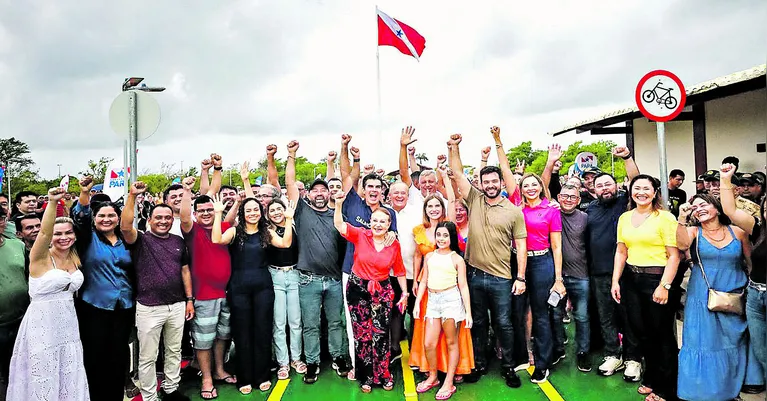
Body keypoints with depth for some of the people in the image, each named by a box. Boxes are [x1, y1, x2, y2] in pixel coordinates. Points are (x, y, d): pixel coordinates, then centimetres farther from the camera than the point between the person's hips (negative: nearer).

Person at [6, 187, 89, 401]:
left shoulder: (75, 258, 7)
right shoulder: (41, 258, -13)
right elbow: (44, 231, -28)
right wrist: (52, 202, -42)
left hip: (68, 325, 5)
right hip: (42, 325, -5)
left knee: (70, 380, 13)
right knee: (43, 381, 6)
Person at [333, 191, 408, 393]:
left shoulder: (394, 244, -4)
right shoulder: (360, 235, -8)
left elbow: (399, 271, 5)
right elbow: (339, 225, -20)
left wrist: (405, 293, 6)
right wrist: (339, 204, -33)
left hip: (382, 291, 0)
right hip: (358, 288, 0)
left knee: (381, 334, 1)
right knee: (362, 333, 7)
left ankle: (383, 375, 20)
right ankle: (365, 376, 22)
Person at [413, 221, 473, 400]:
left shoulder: (457, 259, -1)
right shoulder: (429, 256, 11)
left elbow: (463, 286, -3)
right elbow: (424, 281, 14)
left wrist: (468, 312, -6)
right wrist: (417, 303, 9)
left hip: (451, 299, -4)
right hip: (433, 300, 4)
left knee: (451, 342, 6)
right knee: (429, 344, 5)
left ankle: (449, 383, 15)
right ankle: (432, 377, 27)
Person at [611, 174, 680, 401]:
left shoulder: (665, 218, -10)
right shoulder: (624, 218, 8)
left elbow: (674, 255, -13)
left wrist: (664, 286, -19)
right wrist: (615, 281, 5)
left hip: (656, 279, -5)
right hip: (630, 279, 6)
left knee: (662, 335, 7)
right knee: (641, 332, 16)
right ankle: (651, 378, 36)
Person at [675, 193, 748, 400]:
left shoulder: (737, 232, 2)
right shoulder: (694, 231, 0)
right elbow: (683, 245, -23)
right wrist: (682, 219, -31)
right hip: (702, 300, -1)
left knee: (731, 346, 12)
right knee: (703, 345, 1)